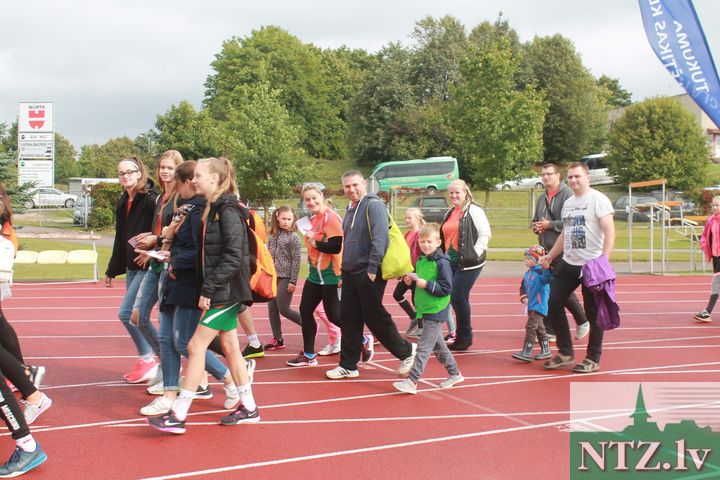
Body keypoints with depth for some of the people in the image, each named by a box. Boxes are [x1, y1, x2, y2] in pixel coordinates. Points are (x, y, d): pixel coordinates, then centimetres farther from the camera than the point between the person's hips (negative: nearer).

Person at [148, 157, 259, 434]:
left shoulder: (228, 210, -15)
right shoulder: (212, 209, 13)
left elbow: (233, 256, -21)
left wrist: (208, 289, -20)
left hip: (225, 292, -9)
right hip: (221, 293, 9)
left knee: (196, 346, -7)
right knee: (230, 348, 13)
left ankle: (178, 416, -1)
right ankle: (249, 408, 22)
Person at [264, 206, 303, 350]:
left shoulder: (293, 238, -7)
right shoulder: (273, 236, 9)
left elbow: (296, 260, -10)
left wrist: (293, 281, -13)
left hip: (285, 277, -6)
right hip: (272, 277, 6)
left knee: (283, 309, -5)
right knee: (272, 308, 6)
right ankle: (277, 339, 15)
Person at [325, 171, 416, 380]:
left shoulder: (373, 205, -12)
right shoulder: (350, 209, 15)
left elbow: (380, 238, -21)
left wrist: (372, 268, -23)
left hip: (369, 274, -8)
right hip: (350, 274, 8)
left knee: (375, 318, 0)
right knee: (348, 319, 8)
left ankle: (406, 351, 18)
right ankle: (348, 365, 16)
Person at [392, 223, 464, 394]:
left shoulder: (442, 262, -15)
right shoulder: (420, 261, 10)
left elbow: (446, 288, -19)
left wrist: (426, 284, -24)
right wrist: (410, 282, 0)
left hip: (435, 310, -9)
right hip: (424, 309, 9)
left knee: (424, 347, -8)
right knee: (437, 344, 18)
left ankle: (412, 381, -8)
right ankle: (454, 373, 32)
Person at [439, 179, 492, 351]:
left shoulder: (474, 211, -7)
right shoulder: (450, 213, 17)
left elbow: (485, 233, -12)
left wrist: (475, 253, -17)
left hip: (468, 263, -8)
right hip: (451, 262, 8)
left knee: (458, 297, -9)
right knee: (453, 298, 8)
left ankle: (464, 336, 6)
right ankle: (463, 335, 21)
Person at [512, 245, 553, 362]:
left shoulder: (541, 272, -14)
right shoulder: (527, 274, 11)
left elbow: (548, 277, -34)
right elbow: (523, 287, 18)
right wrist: (524, 297, 2)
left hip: (539, 305, -9)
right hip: (531, 306, 9)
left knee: (530, 327, -12)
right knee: (539, 328, 17)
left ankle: (526, 353, -9)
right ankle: (546, 351, 28)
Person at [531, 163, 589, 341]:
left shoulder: (567, 194, -9)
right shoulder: (542, 198, 17)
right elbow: (536, 222, 29)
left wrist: (550, 225, -15)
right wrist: (536, 227, 6)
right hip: (547, 251, 8)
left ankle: (582, 322, 19)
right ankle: (551, 330, 14)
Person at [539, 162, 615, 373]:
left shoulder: (598, 199, -8)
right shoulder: (568, 203, 15)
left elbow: (609, 231, -15)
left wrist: (604, 260, -24)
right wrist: (549, 256, 22)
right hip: (568, 263, 8)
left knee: (593, 313, 1)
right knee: (554, 304, 4)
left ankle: (593, 359, 13)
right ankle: (565, 353, 15)